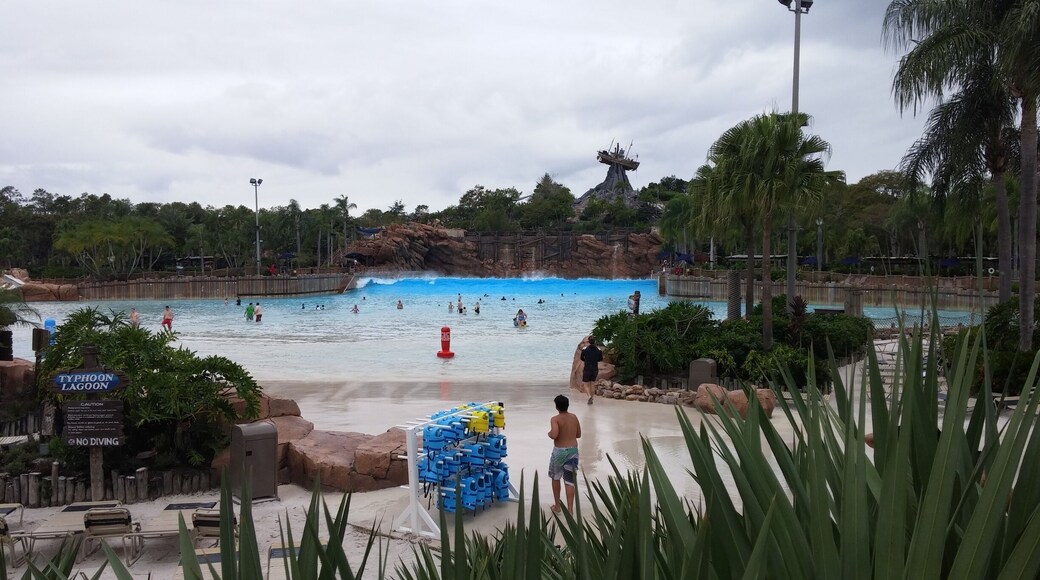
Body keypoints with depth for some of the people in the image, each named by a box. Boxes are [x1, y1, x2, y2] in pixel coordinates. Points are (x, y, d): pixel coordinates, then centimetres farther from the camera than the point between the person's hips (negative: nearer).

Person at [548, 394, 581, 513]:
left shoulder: (555, 419, -13)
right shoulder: (574, 417, 3)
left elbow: (554, 435, -27)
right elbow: (579, 435, 11)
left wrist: (549, 433, -6)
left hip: (559, 451, -3)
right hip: (573, 450, 3)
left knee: (555, 478, 19)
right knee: (570, 481, 5)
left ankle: (557, 506, 27)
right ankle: (570, 509, -2)